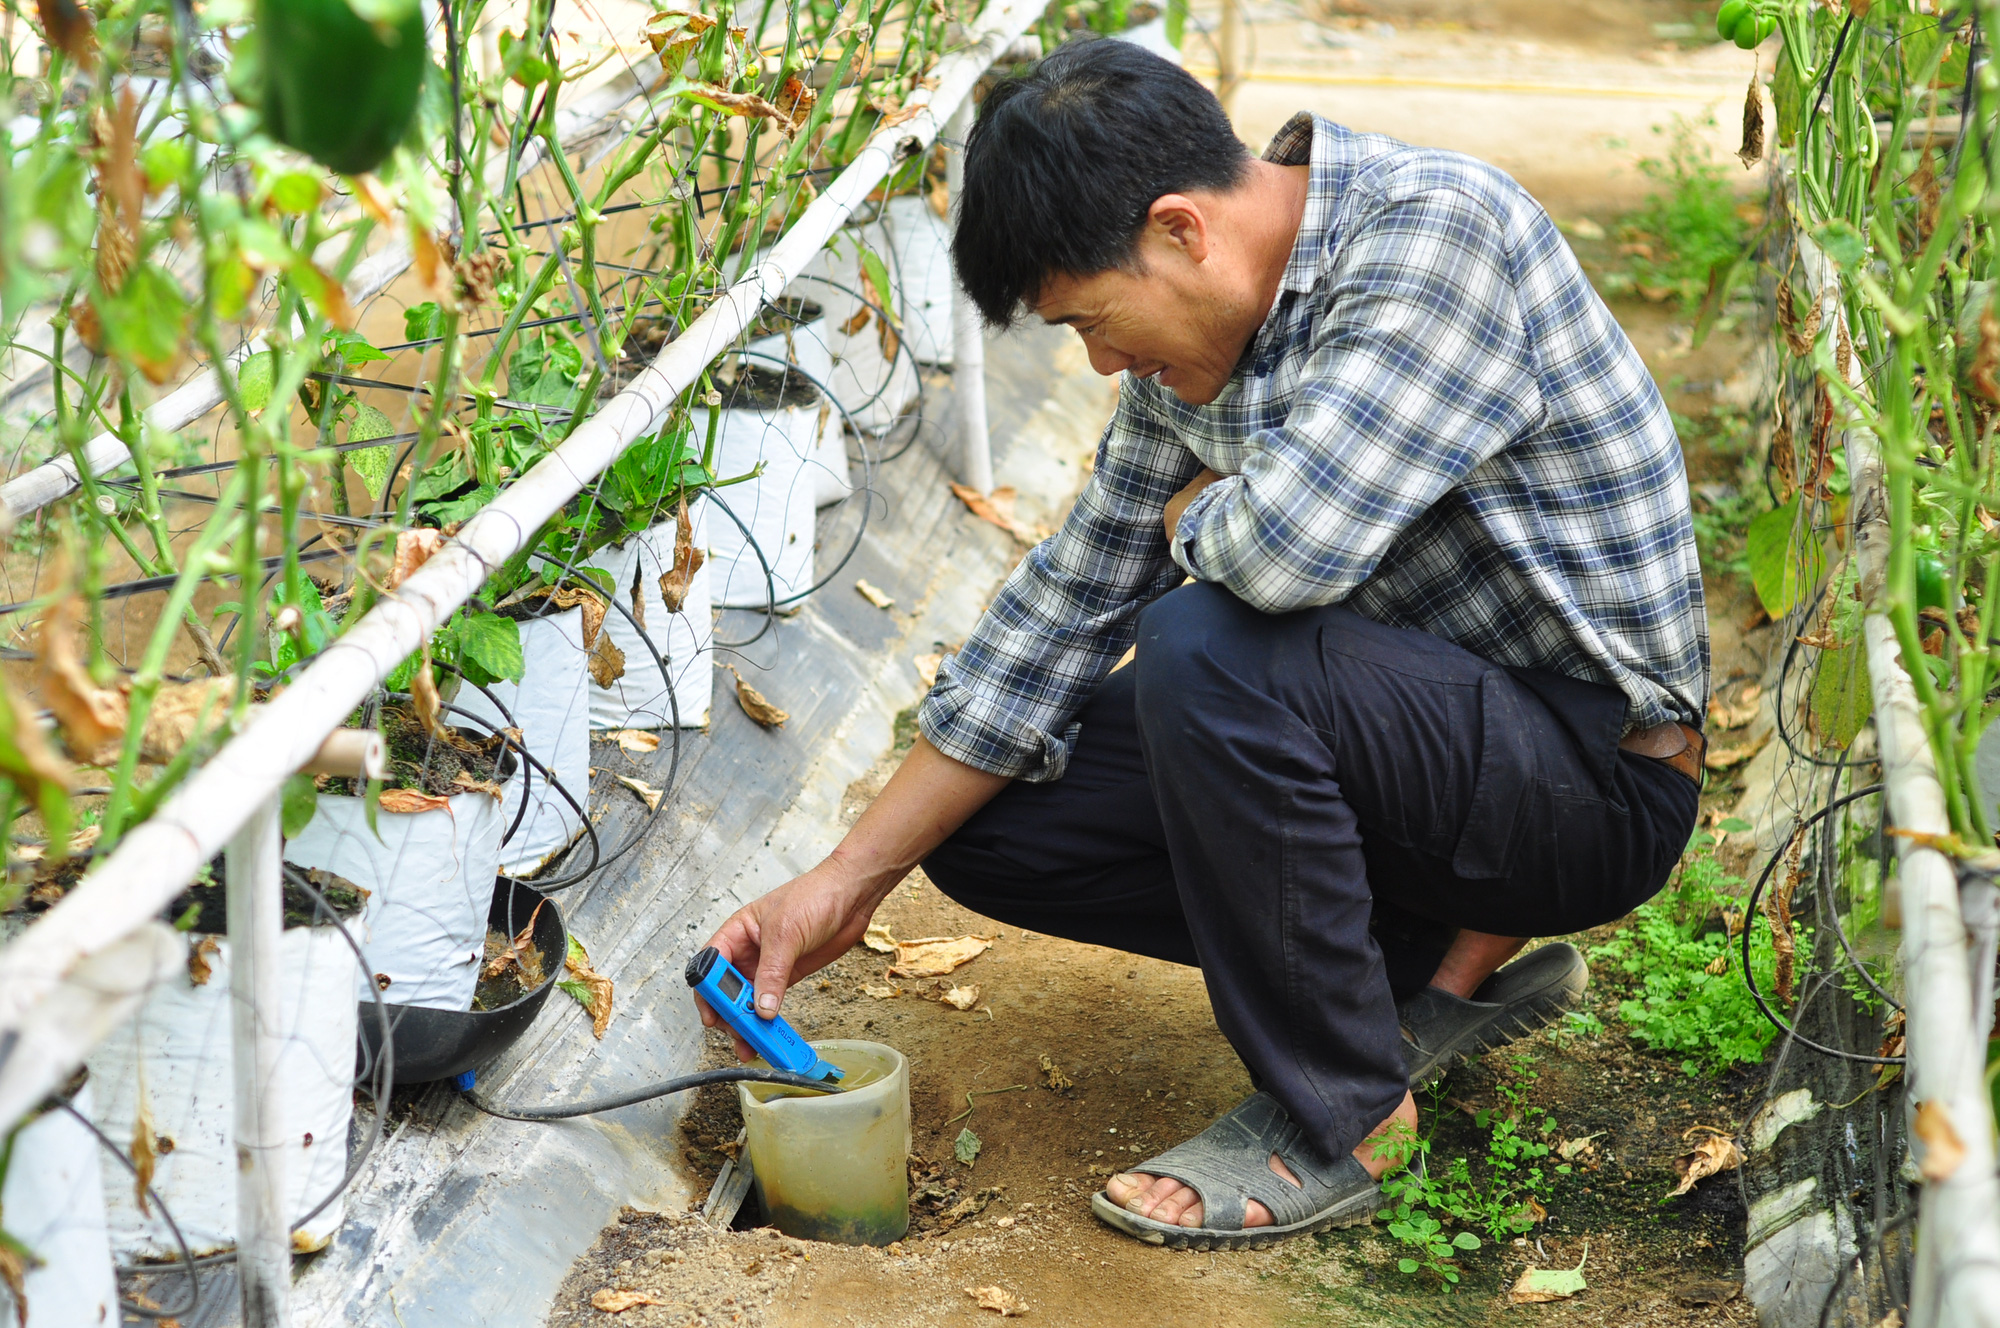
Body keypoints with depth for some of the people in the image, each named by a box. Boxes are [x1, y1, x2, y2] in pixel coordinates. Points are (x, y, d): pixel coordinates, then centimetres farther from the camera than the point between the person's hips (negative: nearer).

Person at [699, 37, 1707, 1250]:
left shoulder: (1437, 231, -23)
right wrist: (846, 885, 5)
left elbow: (1286, 546, -37)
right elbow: (1070, 602, 6)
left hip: (1598, 779, -8)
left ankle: (1336, 1120, -12)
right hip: (1412, 728, 8)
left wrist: (1199, 511, -11)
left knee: (1206, 648, -32)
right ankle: (1454, 957, 7)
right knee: (992, 828, 2)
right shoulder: (1195, 331, 2)